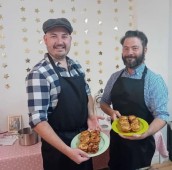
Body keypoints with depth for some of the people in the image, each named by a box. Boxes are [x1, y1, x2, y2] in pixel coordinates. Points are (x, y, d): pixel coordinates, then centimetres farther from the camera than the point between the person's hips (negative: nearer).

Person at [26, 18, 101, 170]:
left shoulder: (76, 66, 0)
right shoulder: (39, 74, -20)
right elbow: (38, 120, -24)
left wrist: (90, 115, -4)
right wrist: (67, 150, -26)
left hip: (84, 138, 7)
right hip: (58, 146, -6)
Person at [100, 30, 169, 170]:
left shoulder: (154, 80, -13)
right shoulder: (115, 77, 1)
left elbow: (161, 115, -16)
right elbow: (104, 102, 11)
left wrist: (145, 133, -34)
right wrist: (111, 112, -11)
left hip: (140, 145, -4)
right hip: (116, 140, 4)